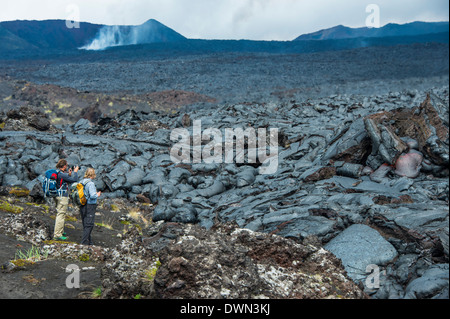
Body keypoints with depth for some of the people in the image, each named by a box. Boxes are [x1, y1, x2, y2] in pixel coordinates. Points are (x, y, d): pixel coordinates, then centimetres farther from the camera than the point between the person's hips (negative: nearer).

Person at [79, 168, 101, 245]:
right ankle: (84, 242, 0)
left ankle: (89, 242, 26)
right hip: (89, 206, -8)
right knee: (89, 225, -1)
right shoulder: (90, 183, -18)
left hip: (82, 206, 8)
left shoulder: (81, 182, 6)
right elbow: (92, 195, -27)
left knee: (85, 225, 16)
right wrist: (97, 195, -6)